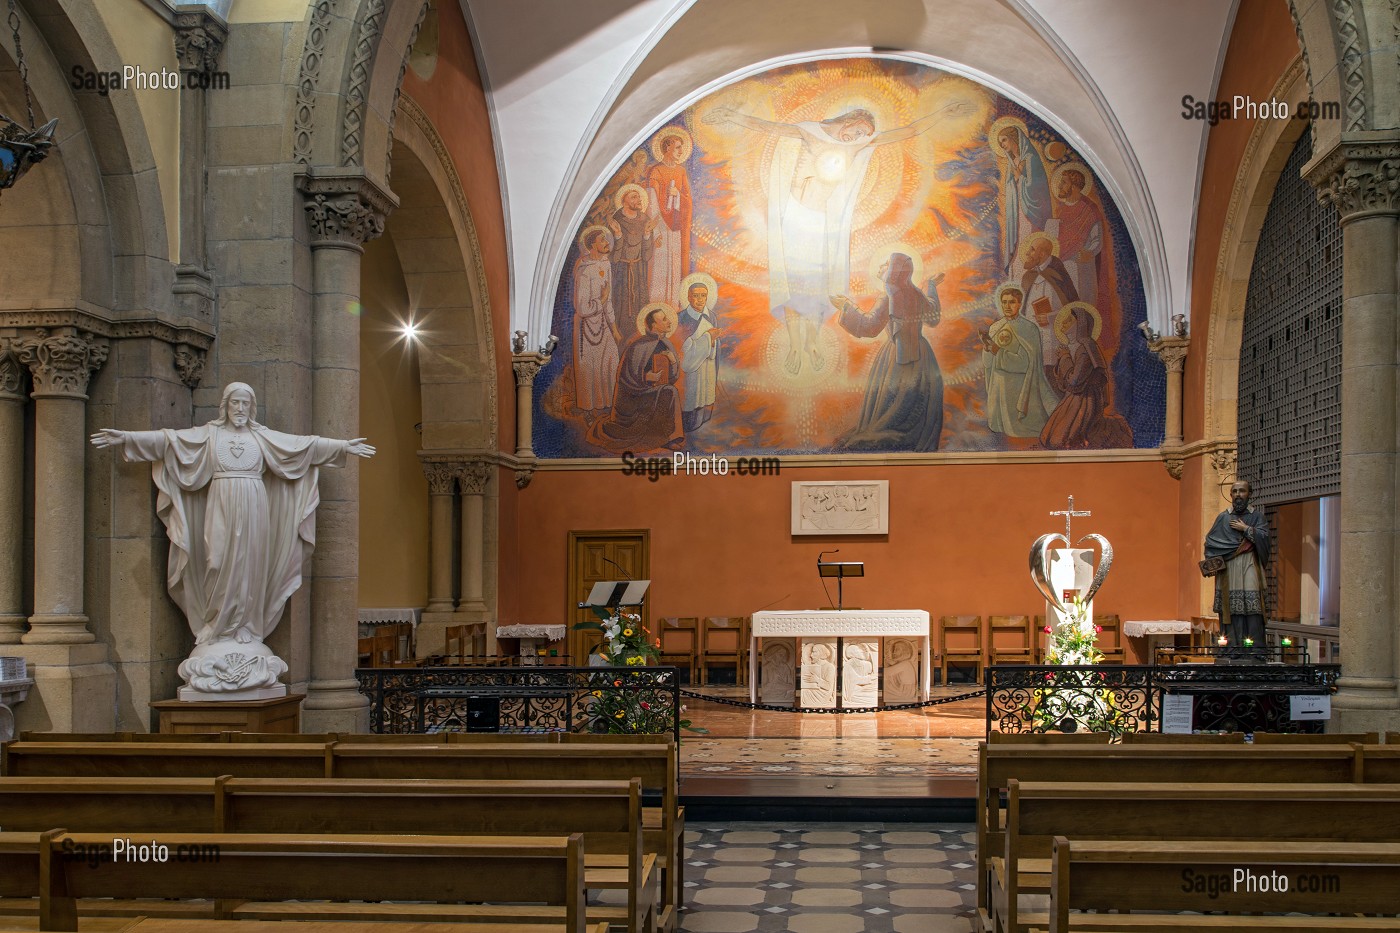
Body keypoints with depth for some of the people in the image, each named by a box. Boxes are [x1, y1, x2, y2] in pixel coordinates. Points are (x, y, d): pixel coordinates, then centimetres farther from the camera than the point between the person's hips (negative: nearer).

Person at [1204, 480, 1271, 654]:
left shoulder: (1257, 516, 9)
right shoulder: (1223, 517, 13)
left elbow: (1264, 537, -6)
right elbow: (1209, 541, 11)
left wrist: (1245, 529, -6)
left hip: (1250, 570, -1)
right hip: (1229, 572, 1)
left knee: (1252, 611, -9)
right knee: (1232, 612, -4)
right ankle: (1234, 651, -3)